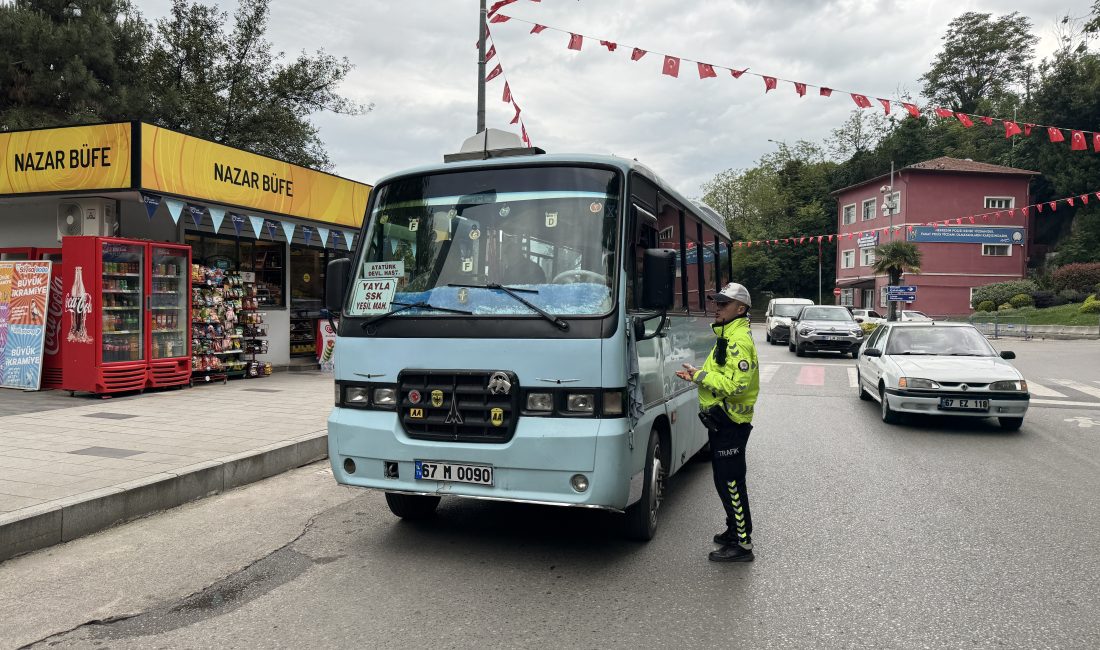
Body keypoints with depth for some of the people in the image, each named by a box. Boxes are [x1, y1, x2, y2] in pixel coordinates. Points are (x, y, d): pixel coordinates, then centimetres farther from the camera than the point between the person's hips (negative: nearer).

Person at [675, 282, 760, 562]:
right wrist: (698, 376, 9)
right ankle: (736, 529, 34)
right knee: (725, 481, 20)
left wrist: (700, 376, -20)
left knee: (731, 483, -5)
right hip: (722, 421, 11)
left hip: (730, 423, -11)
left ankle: (742, 545, 3)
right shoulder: (727, 336, 16)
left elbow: (735, 385, -27)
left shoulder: (739, 341, -18)